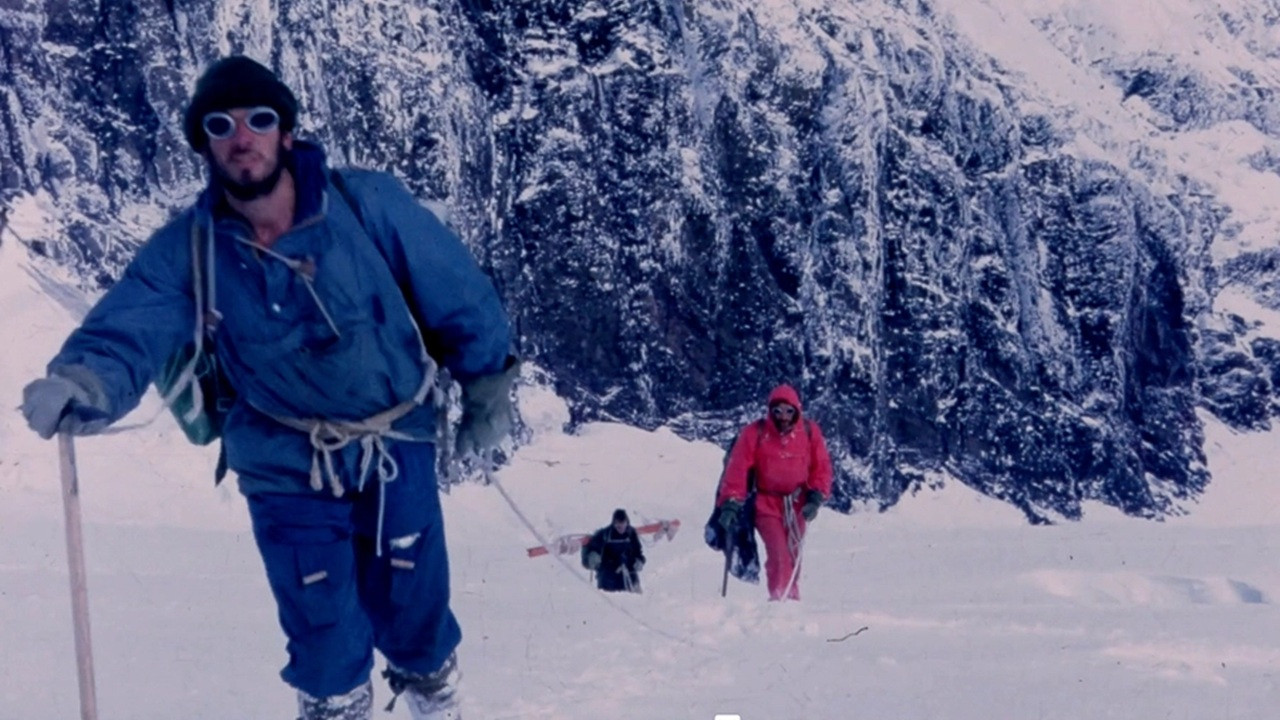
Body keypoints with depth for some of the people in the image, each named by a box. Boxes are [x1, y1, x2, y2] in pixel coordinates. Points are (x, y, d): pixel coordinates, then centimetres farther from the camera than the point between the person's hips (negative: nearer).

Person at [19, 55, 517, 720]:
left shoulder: (368, 205, -16)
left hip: (397, 444, 0)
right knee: (323, 634, 4)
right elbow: (128, 326, -26)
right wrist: (85, 381, -48)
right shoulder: (185, 250, -12)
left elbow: (458, 294, -5)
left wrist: (486, 391, 4)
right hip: (287, 467, 1)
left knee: (412, 610, 9)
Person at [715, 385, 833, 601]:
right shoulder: (755, 433, -14)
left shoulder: (809, 431, -7)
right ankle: (779, 599, -8)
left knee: (793, 554, 12)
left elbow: (821, 466, 0)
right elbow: (737, 468, -16)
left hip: (797, 504, 3)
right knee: (778, 555, -16)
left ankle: (791, 598, 29)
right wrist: (730, 504, -22)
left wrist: (816, 497, -11)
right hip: (767, 504, -3)